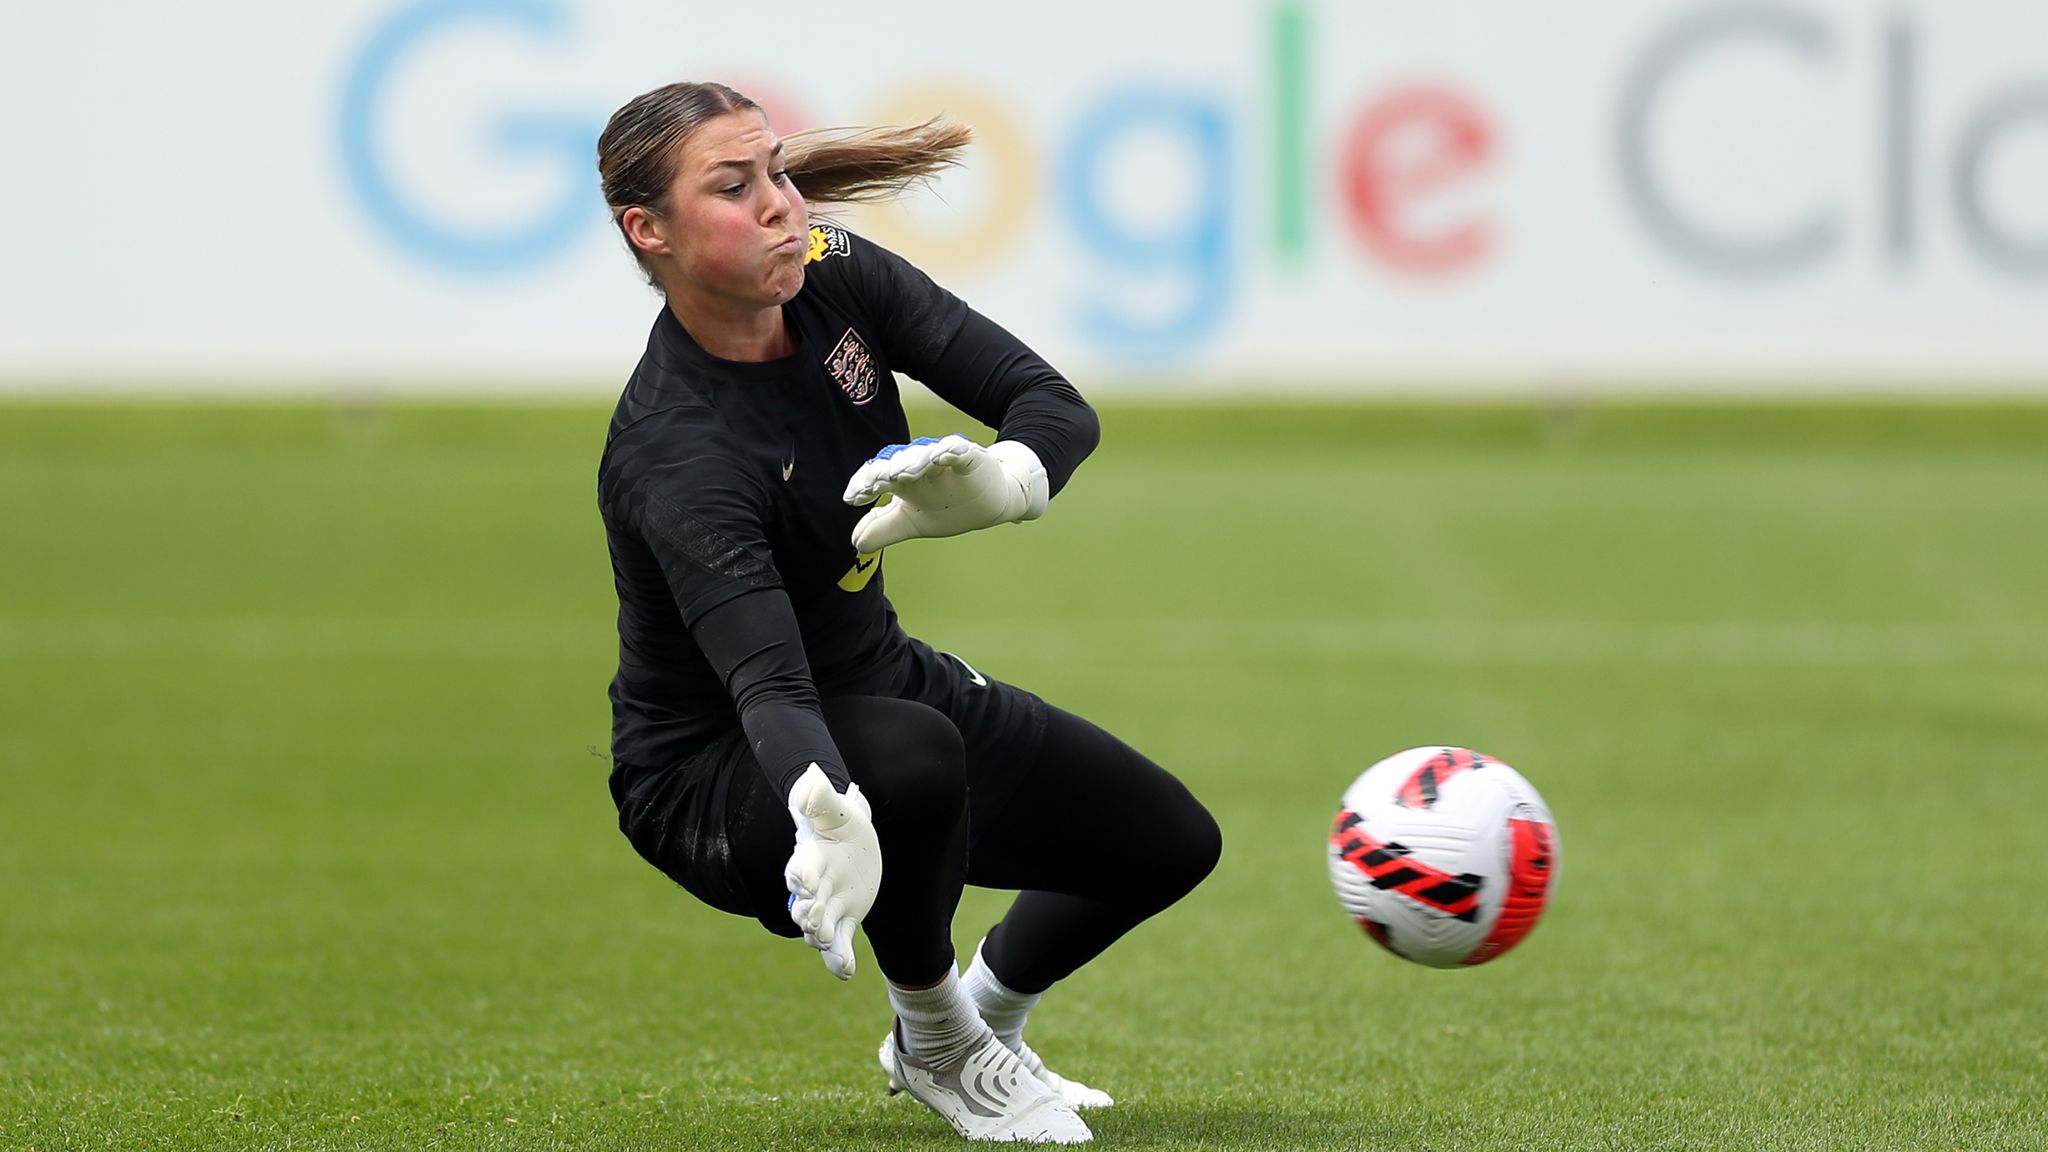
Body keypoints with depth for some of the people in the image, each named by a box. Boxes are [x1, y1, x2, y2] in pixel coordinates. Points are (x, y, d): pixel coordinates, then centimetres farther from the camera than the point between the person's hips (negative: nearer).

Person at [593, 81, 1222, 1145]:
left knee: (1170, 841, 8)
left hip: (879, 684, 8)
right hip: (714, 775, -8)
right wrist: (827, 809, -67)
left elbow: (1056, 406, -16)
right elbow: (765, 678, -45)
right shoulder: (674, 456, -33)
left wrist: (998, 481, -40)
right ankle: (934, 1043, -9)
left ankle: (985, 1017, 36)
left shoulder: (836, 280, -12)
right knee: (910, 757, -39)